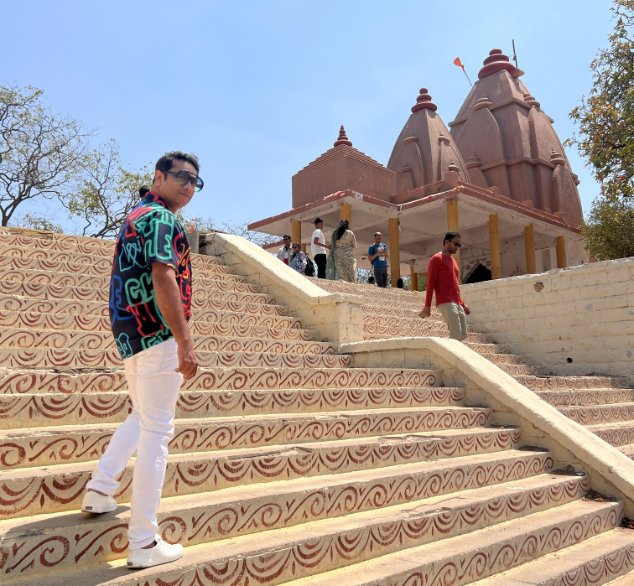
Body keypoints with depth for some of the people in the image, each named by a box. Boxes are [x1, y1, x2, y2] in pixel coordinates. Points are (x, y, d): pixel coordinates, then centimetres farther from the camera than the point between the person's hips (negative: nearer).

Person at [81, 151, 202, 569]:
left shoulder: (136, 217, 20)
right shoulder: (160, 217, -10)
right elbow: (163, 278, -23)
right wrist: (185, 342, -27)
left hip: (131, 334, 10)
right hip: (158, 335, -10)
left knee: (143, 417, 27)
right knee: (156, 433, -4)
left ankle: (101, 488, 30)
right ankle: (144, 543, 3)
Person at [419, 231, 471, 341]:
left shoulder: (453, 260, 24)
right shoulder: (437, 259, -1)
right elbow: (430, 283, -8)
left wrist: (463, 304, 22)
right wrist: (427, 306, -14)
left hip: (457, 303, 9)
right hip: (445, 303, -9)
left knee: (463, 334, 6)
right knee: (456, 334, -18)